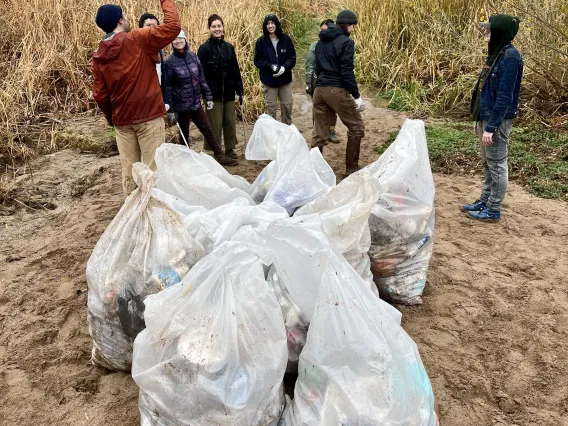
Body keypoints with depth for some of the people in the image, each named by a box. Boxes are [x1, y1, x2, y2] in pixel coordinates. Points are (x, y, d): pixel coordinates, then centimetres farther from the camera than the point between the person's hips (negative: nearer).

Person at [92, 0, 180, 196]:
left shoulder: (98, 56, 7)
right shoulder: (137, 39, -7)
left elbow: (99, 95, 6)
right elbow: (172, 26, -8)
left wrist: (112, 118, 19)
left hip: (121, 120, 5)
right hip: (148, 116, -5)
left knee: (128, 168, 10)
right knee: (153, 166, -1)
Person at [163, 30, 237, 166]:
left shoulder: (193, 57, 2)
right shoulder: (169, 62, -10)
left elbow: (201, 79, 8)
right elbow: (167, 86, -10)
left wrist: (208, 97, 7)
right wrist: (168, 105, -17)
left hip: (196, 103, 4)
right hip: (181, 106, -4)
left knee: (207, 130, 10)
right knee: (184, 135, 8)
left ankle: (220, 156, 19)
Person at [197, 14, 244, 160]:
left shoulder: (229, 47, 9)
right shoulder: (204, 48, -5)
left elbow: (236, 71, 11)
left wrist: (240, 90, 8)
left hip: (228, 93, 4)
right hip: (213, 93, -4)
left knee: (230, 122, 9)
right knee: (215, 124, -1)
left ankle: (230, 149, 22)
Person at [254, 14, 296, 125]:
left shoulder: (286, 39, -1)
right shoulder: (261, 42, -4)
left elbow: (292, 58, 1)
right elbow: (258, 60, -4)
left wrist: (284, 67, -18)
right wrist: (272, 67, -19)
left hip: (285, 79, 2)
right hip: (269, 80, -2)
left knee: (287, 107, 8)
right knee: (271, 108, 4)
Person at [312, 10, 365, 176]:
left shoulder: (321, 42, 15)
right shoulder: (346, 42, -7)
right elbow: (347, 71, -13)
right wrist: (357, 96, -10)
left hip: (320, 89, 7)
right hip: (337, 90, -7)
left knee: (319, 133, 8)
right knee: (356, 127, 8)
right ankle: (351, 168, 10)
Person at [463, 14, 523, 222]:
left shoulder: (510, 57, -18)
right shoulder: (496, 53, 11)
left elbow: (505, 97, -21)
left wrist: (491, 127, -22)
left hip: (497, 121, -9)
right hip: (486, 118, 9)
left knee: (497, 165, 1)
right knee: (487, 163, 18)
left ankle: (493, 210, 11)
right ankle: (484, 201, 30)